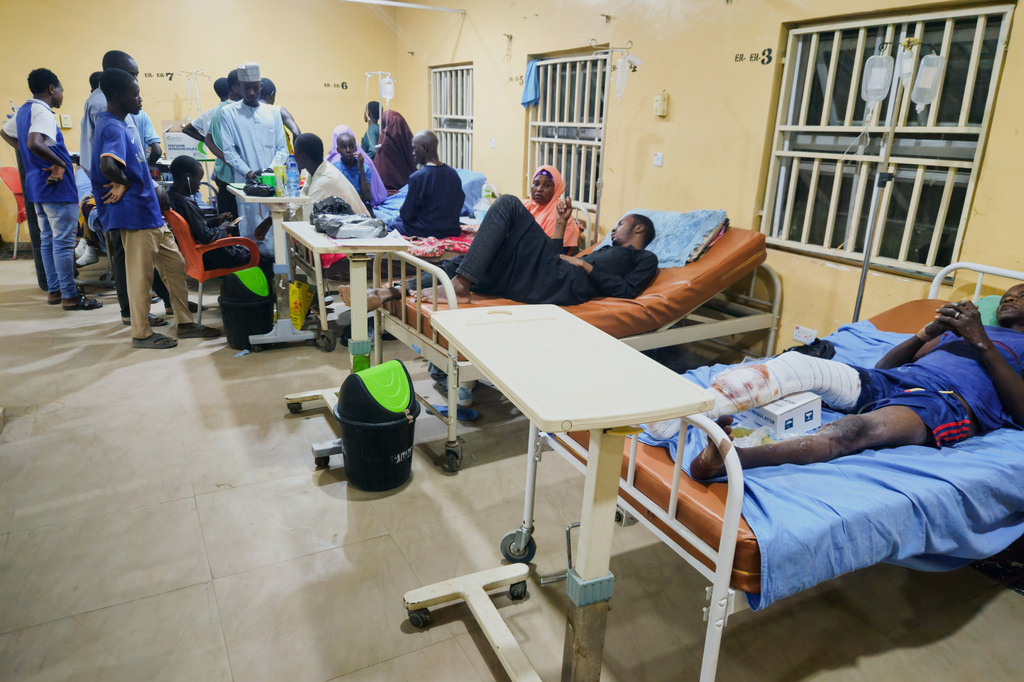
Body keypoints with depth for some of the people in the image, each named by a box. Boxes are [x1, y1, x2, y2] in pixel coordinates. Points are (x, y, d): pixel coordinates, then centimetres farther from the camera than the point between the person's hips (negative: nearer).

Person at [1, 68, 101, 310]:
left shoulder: (23, 110, 14)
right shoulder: (42, 112, -16)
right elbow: (35, 143, -33)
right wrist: (60, 163, -21)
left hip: (37, 185, 10)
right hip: (57, 186, -10)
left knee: (47, 239, 15)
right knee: (63, 242, -5)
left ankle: (54, 290, 22)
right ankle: (69, 296, -1)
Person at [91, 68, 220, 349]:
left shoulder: (120, 125, 14)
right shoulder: (113, 129, -18)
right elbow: (107, 165, -35)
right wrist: (125, 183, -17)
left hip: (151, 212, 10)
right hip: (135, 214, -10)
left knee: (175, 264, 13)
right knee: (140, 275, 0)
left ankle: (185, 323, 22)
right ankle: (141, 334, 13)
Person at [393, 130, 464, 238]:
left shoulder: (417, 177, -18)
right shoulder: (453, 174, -2)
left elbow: (406, 215, -11)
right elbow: (459, 205, 9)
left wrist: (400, 215, 12)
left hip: (425, 233, -6)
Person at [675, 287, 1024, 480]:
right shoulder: (958, 332, 38)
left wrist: (982, 343, -1)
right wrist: (927, 333, 10)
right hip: (889, 382, 6)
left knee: (854, 430, -38)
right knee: (796, 363, -23)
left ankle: (728, 456, -63)